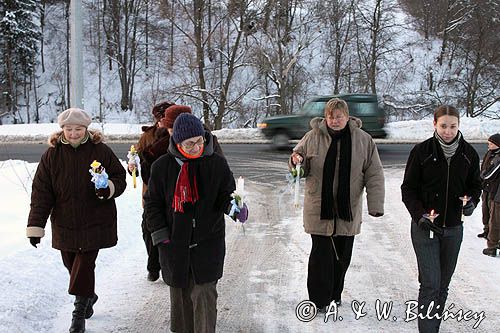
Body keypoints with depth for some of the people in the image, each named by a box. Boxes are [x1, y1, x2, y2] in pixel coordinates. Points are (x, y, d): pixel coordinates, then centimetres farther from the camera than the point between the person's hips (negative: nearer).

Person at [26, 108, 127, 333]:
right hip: (65, 223, 3)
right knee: (71, 264, 13)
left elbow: (120, 177, 5)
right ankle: (89, 296, 39)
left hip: (95, 222, -3)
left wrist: (109, 188, -18)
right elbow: (41, 192, -2)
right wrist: (35, 226, -7)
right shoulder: (52, 154, -1)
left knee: (84, 264, -6)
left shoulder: (100, 151, -5)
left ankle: (80, 314, 4)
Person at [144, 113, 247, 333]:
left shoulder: (216, 164, -4)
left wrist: (234, 207, -22)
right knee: (179, 294, 14)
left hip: (207, 243, -1)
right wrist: (160, 234, -2)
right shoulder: (162, 166, -2)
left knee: (204, 294, -5)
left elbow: (226, 195, 1)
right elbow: (152, 203, 6)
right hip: (174, 244, 2)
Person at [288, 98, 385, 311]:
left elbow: (374, 175, 1)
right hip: (319, 208, -1)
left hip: (348, 210, 2)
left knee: (343, 255, 11)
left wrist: (375, 205, -6)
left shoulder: (363, 140, 0)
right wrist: (296, 162, -14)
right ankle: (319, 300, 9)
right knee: (321, 253, -2)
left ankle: (335, 294, 30)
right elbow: (300, 169, 11)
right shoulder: (313, 137, 0)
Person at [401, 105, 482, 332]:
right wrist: (421, 216, -17)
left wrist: (471, 202, -8)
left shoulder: (468, 154, 0)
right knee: (431, 284, -11)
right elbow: (408, 189, -3)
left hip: (453, 228, 4)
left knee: (443, 285, 12)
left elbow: (475, 185, 14)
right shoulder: (422, 151, -8)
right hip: (425, 227, -3)